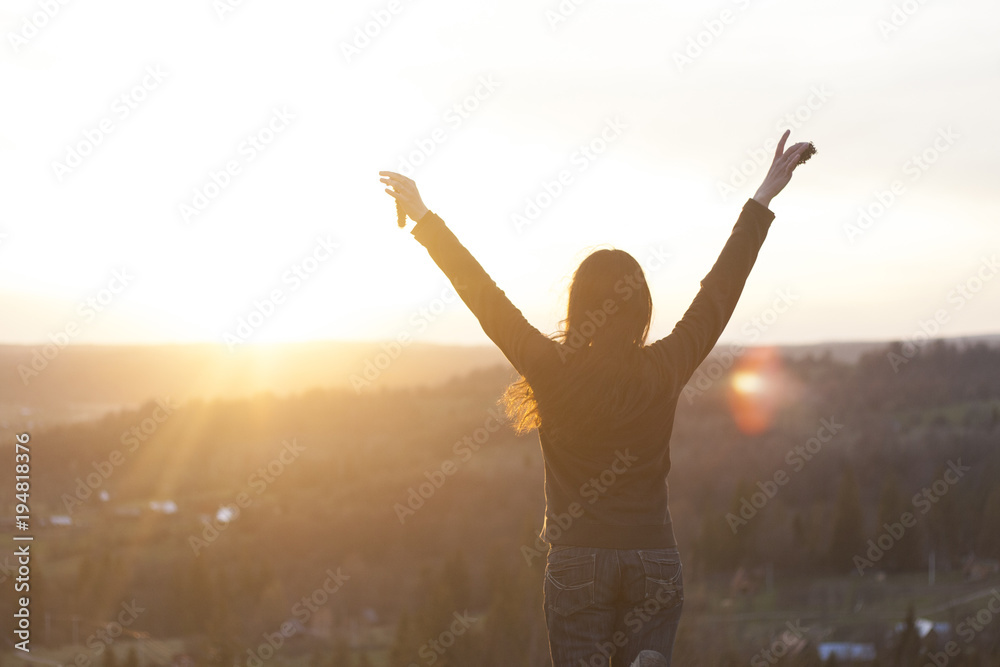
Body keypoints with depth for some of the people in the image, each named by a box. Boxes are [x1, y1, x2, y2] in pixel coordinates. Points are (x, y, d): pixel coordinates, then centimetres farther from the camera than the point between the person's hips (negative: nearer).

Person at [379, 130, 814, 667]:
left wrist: (424, 217, 6)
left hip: (578, 561, -2)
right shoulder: (665, 371, -4)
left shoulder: (554, 370, -10)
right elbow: (720, 290, 5)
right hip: (655, 558, 2)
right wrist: (764, 198, 15)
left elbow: (483, 294, -3)